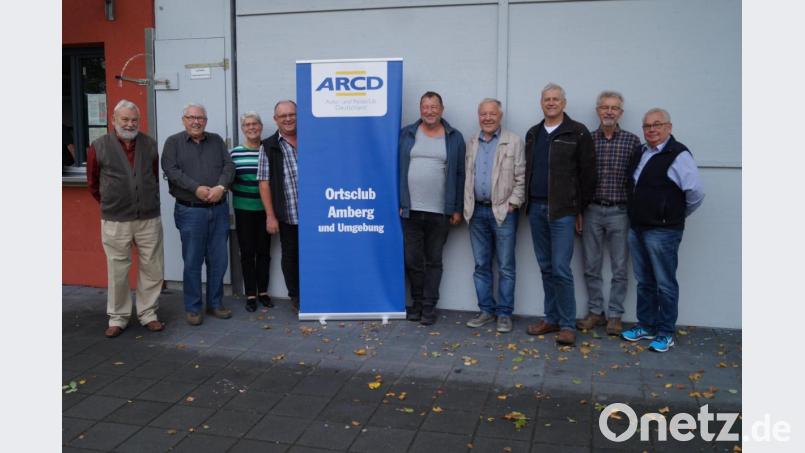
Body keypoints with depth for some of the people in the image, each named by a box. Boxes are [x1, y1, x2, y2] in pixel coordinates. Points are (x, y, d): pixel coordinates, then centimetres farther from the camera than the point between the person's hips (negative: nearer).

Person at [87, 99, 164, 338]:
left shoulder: (149, 145, 5)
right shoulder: (99, 147, -2)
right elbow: (93, 182, 10)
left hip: (149, 219, 2)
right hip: (115, 222, -2)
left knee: (152, 269, 7)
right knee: (117, 271, 6)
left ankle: (148, 314, 21)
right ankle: (117, 317, 20)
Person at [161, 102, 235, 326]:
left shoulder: (216, 140, 12)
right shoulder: (173, 142, 3)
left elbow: (229, 166, 4)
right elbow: (171, 170, -9)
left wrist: (221, 187, -15)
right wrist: (197, 188, -18)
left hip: (219, 209, 3)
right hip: (190, 211, -3)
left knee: (218, 260, 8)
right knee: (192, 262, 2)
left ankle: (215, 304, 22)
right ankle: (193, 308, 14)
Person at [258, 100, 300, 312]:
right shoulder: (269, 146, 2)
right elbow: (264, 183, 0)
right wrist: (270, 216, -5)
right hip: (287, 215, -1)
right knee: (290, 256, 10)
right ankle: (296, 299, 26)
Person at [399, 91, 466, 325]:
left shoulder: (454, 138, 5)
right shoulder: (406, 134, 6)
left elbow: (459, 174, 4)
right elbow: (398, 169, 6)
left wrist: (457, 208, 0)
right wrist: (398, 203, 0)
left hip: (440, 212, -1)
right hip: (410, 210, 1)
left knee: (434, 261, 7)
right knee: (412, 260, 6)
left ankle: (429, 307, 16)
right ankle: (417, 302, 22)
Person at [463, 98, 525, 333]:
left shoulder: (513, 142, -2)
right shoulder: (472, 142, 11)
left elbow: (521, 178, -4)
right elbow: (467, 176, 12)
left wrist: (513, 204, -11)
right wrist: (467, 206, 5)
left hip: (503, 211, -4)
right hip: (477, 211, 4)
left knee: (505, 267, 1)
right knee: (481, 265, 9)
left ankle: (504, 314, 10)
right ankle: (486, 310, 19)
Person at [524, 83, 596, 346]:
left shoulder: (578, 133, -3)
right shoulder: (533, 134, 15)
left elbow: (587, 174, -4)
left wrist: (580, 209, -4)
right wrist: (527, 203, 11)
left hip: (563, 210, -6)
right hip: (536, 209, 6)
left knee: (561, 269, -8)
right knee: (546, 268, 11)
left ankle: (567, 325, 2)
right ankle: (551, 319, 20)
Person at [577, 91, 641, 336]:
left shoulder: (632, 140, 1)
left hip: (620, 212, -1)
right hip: (592, 211, 1)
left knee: (619, 268, 5)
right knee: (591, 267, 9)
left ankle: (614, 315, 17)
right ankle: (595, 311, 22)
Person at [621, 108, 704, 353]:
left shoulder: (678, 155, -12)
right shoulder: (640, 153, 12)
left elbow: (696, 192, -14)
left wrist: (678, 215, -1)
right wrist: (636, 218, 15)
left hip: (663, 231, -7)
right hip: (637, 228, 8)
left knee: (665, 284, 3)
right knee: (644, 281, 16)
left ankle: (665, 333, 14)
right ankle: (646, 325, 28)